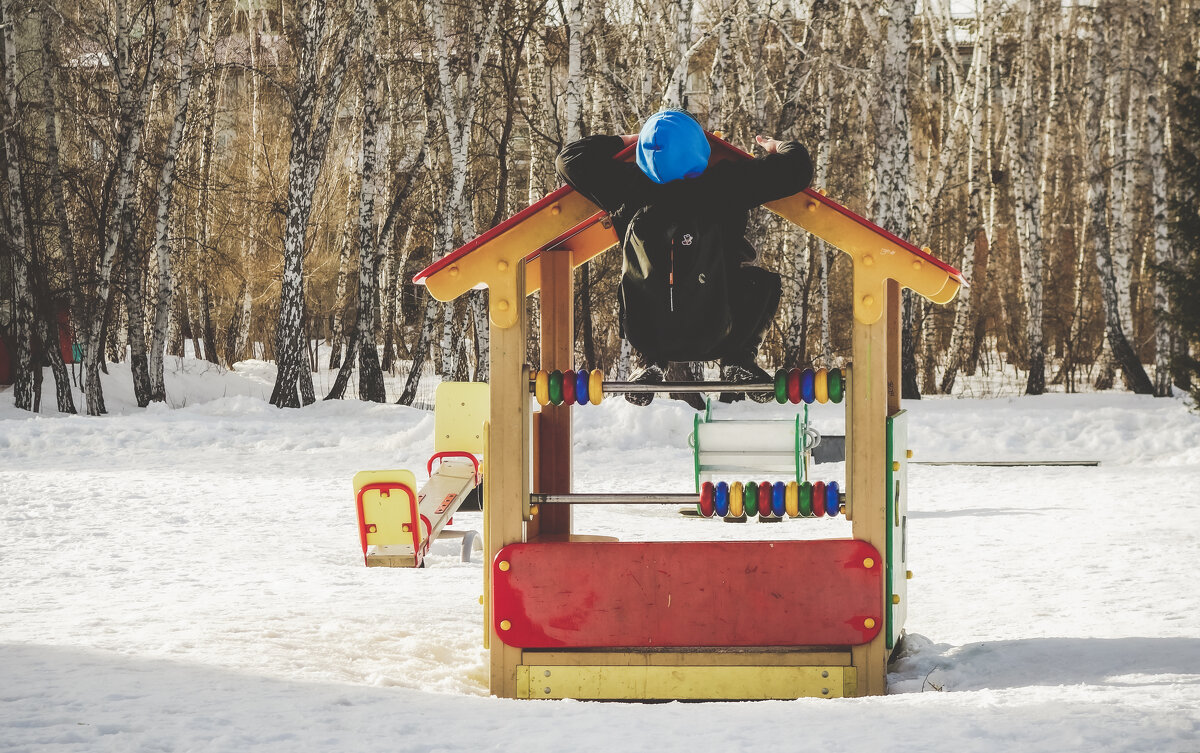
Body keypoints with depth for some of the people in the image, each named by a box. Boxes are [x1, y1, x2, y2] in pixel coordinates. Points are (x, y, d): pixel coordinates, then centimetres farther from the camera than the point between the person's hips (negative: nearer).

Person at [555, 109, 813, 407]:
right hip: (720, 336, -1)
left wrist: (623, 141, 24)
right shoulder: (729, 182, -11)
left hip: (652, 337, 1)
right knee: (765, 283, 28)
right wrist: (778, 147, 22)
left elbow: (570, 159, 10)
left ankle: (649, 364, 21)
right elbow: (797, 169, -1)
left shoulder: (628, 187, -7)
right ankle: (738, 362, 16)